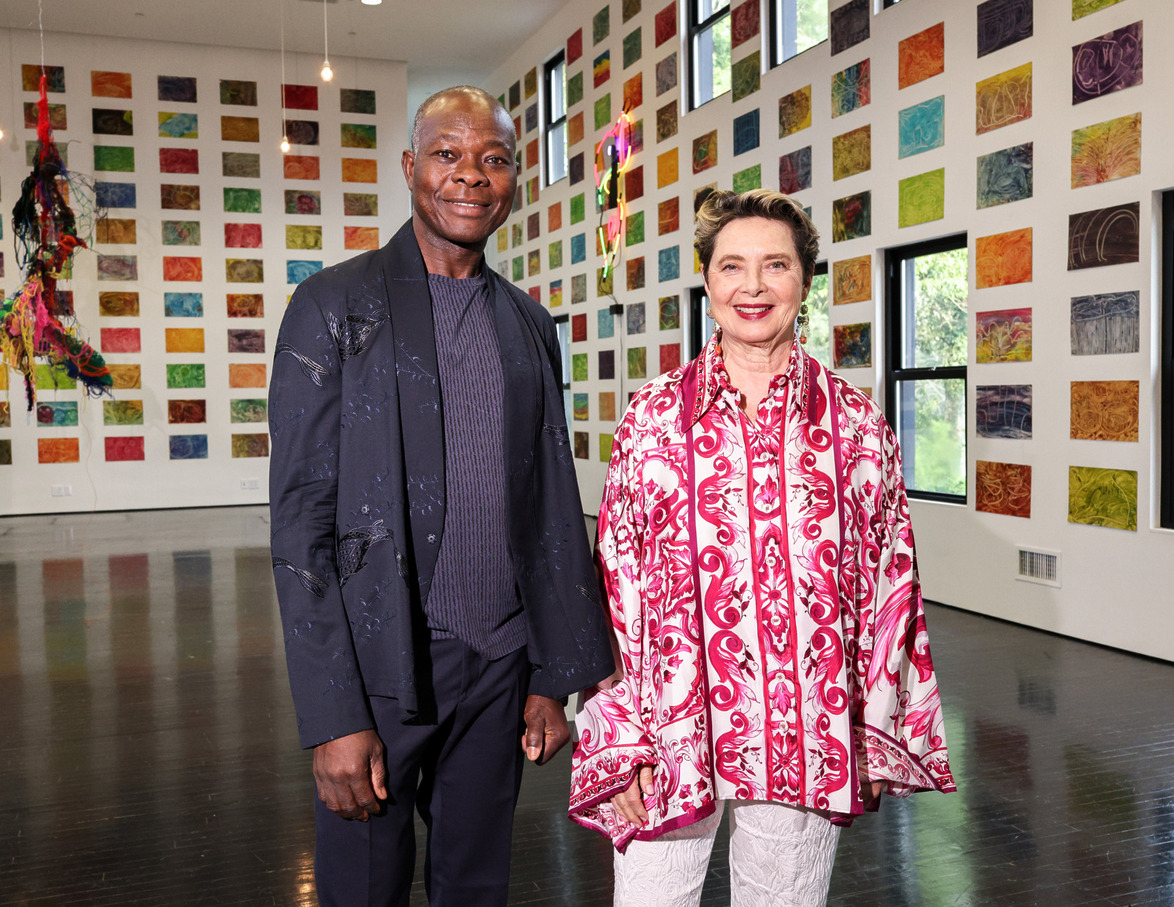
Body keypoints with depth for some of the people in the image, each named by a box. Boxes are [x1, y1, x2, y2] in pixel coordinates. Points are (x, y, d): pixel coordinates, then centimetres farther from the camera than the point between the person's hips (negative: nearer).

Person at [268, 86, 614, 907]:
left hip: (500, 667, 4)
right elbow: (301, 517, -9)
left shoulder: (529, 324, 9)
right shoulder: (336, 306, -5)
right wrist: (334, 717, -14)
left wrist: (552, 677, 8)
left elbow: (552, 508, 11)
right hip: (379, 667, -4)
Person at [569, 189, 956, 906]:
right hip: (671, 730, 0)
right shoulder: (654, 417, 1)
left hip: (806, 739, 1)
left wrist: (877, 737, 5)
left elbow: (891, 581, 5)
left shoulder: (855, 423, 2)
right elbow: (618, 577, 0)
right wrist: (622, 738, -3)